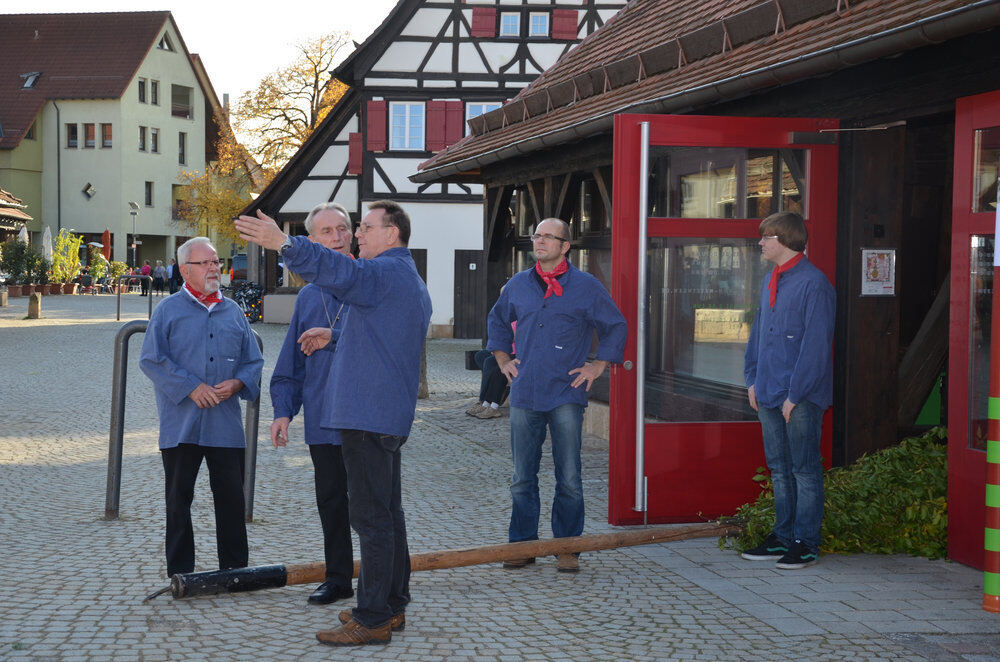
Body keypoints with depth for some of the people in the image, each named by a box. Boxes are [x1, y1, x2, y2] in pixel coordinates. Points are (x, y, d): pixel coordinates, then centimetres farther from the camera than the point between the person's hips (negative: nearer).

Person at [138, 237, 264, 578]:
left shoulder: (233, 312, 13)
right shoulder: (168, 310, 3)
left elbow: (253, 361, 15)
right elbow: (151, 359, -5)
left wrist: (237, 383, -5)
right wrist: (191, 388, -13)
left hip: (226, 424, 3)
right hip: (181, 423, -3)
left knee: (231, 497, 4)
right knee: (179, 498, 4)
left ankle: (235, 569, 14)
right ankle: (179, 572, 12)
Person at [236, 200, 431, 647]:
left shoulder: (384, 273, -12)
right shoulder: (411, 281, 21)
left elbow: (341, 272, -33)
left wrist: (283, 244, -46)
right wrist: (334, 336, 32)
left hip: (368, 416, -11)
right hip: (393, 414, 11)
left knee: (372, 517, -8)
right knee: (387, 512, 16)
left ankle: (373, 620, -6)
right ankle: (392, 605, 24)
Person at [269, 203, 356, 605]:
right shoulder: (308, 296, 14)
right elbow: (291, 362, 17)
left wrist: (333, 336, -14)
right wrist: (283, 411, 9)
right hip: (323, 419, 5)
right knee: (330, 500, 11)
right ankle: (338, 578, 22)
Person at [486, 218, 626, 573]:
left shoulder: (587, 286, 2)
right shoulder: (518, 285, 12)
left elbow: (615, 326, 10)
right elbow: (497, 320, 28)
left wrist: (597, 366, 4)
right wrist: (503, 360, 18)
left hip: (566, 395, -3)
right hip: (524, 394, 3)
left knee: (569, 479, -1)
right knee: (522, 477, 6)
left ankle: (567, 548, 8)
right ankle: (522, 544, 16)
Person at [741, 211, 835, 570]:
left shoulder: (813, 283, -13)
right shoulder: (771, 281, 13)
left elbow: (816, 344, -16)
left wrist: (796, 394, -16)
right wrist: (753, 379, 12)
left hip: (800, 397, -8)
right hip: (769, 393, 8)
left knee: (805, 470, 1)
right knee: (779, 469, 14)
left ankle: (806, 543, 7)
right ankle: (783, 537, 23)